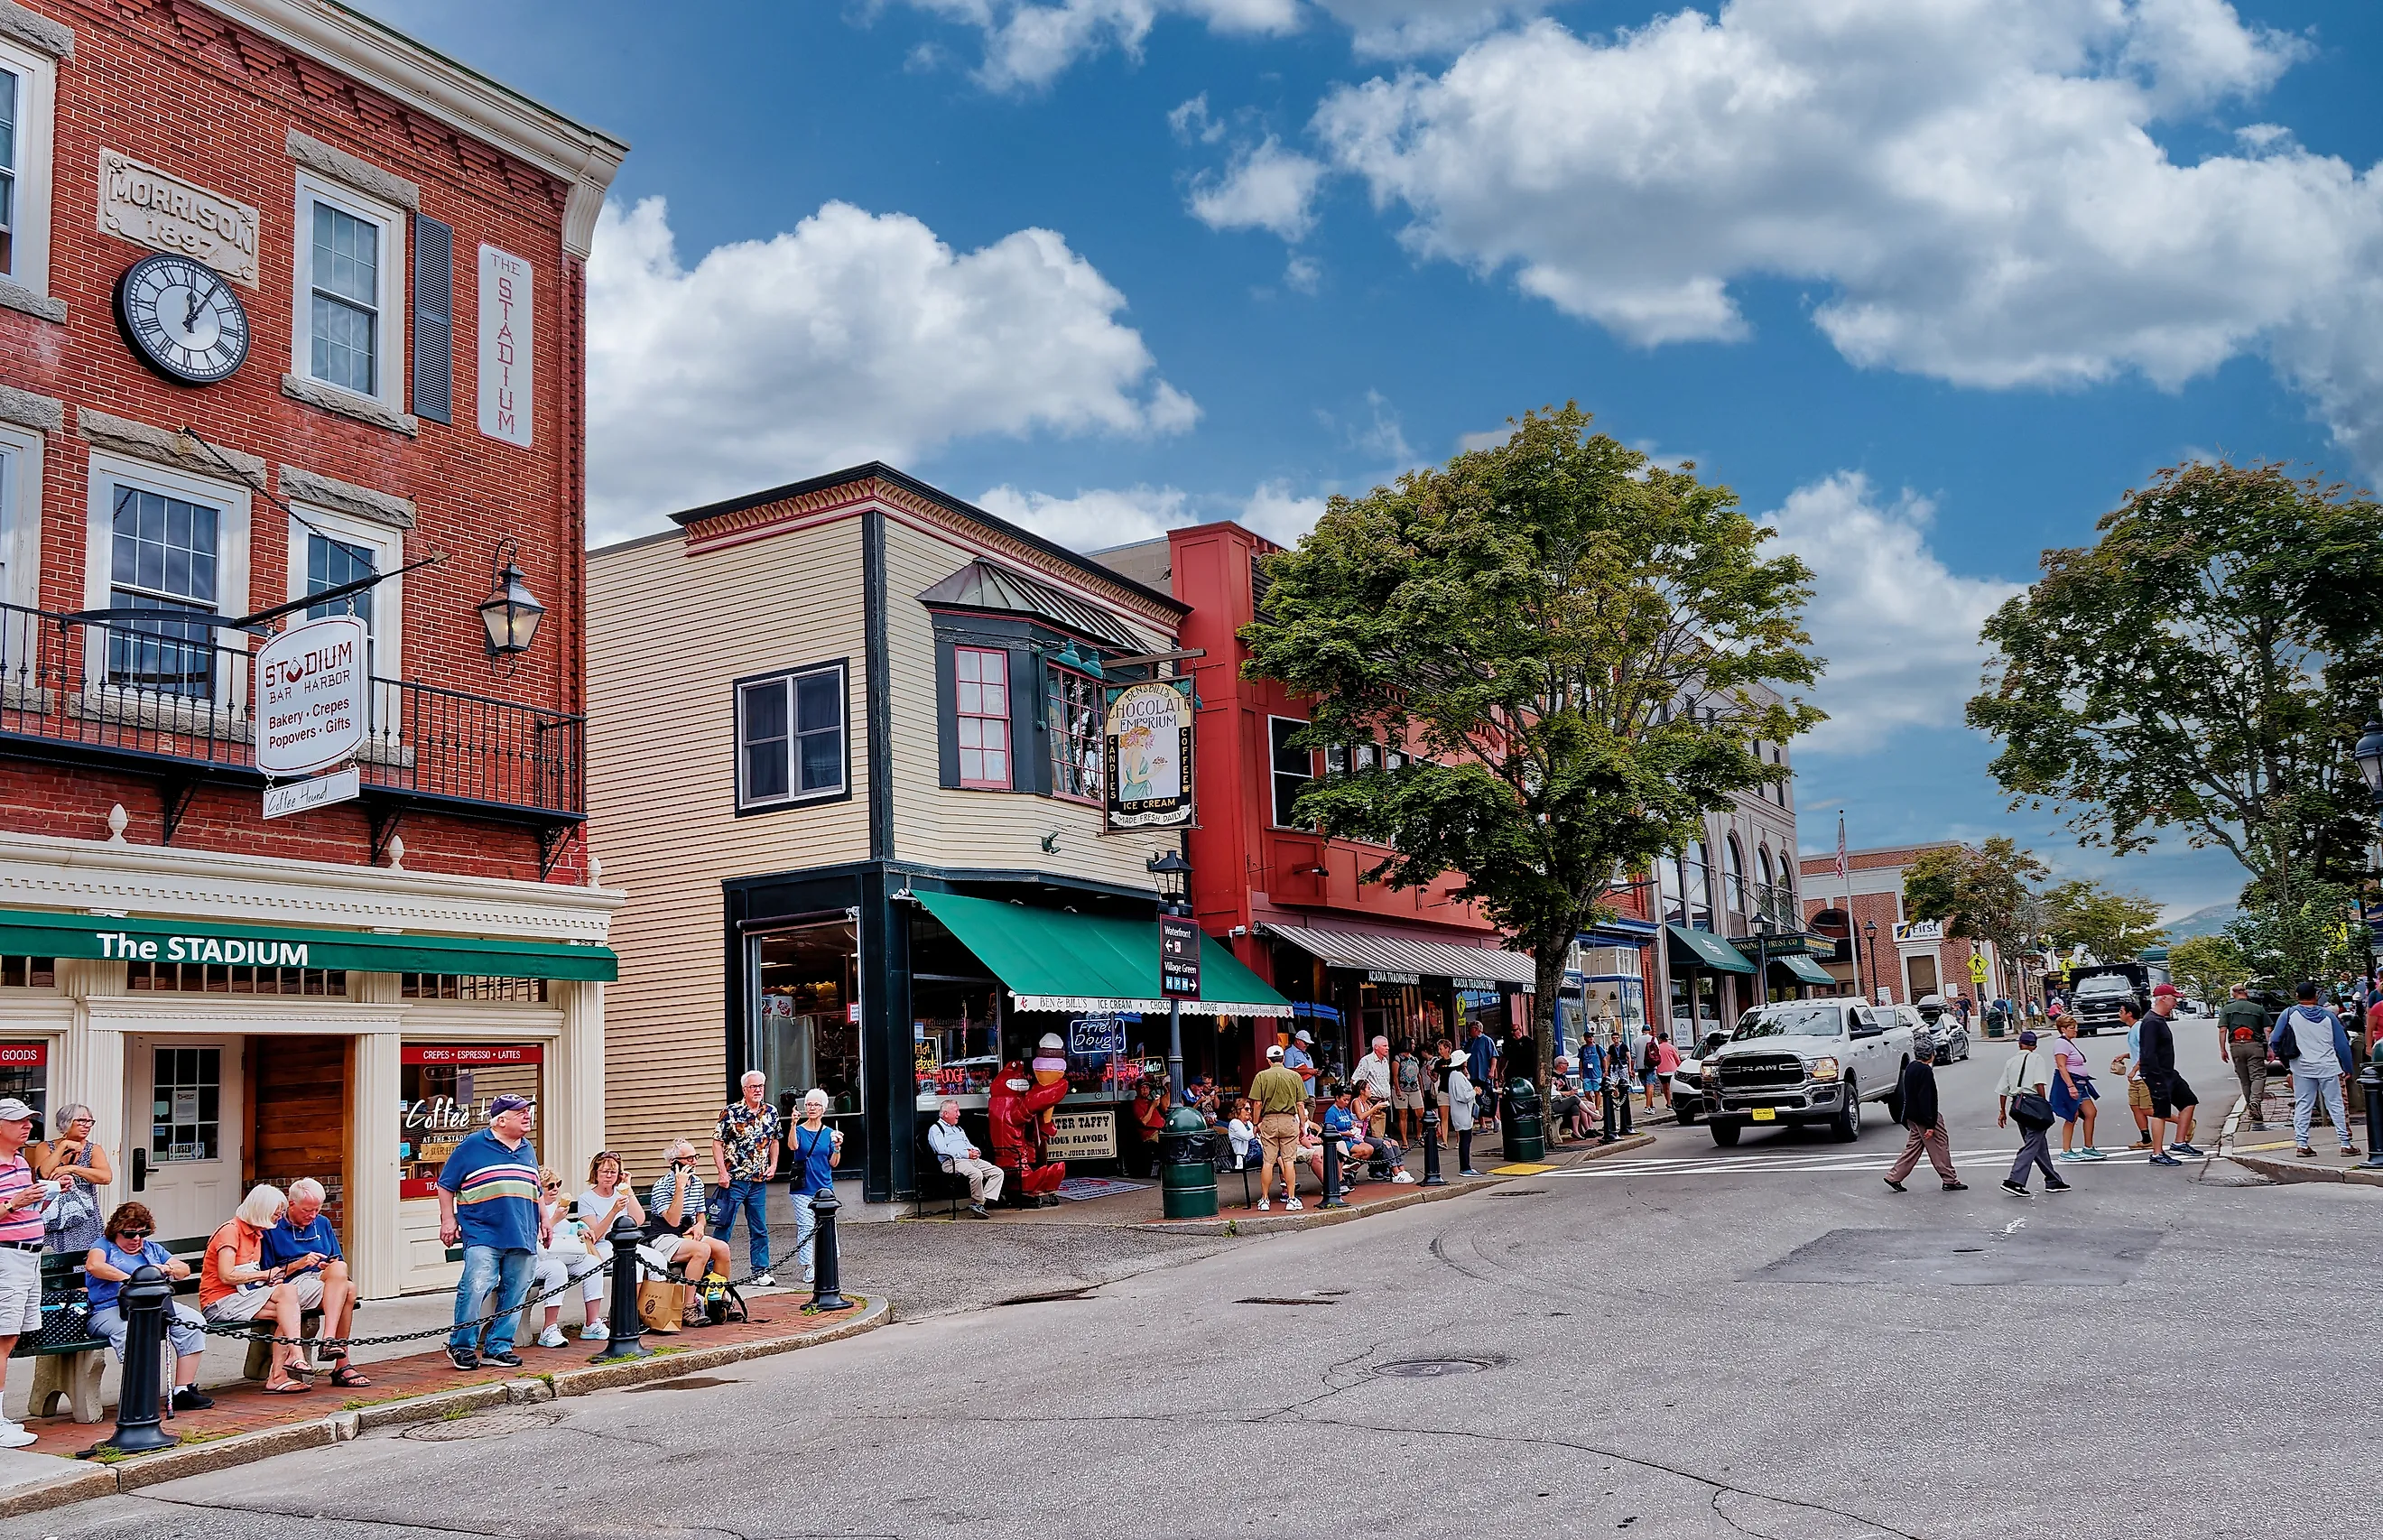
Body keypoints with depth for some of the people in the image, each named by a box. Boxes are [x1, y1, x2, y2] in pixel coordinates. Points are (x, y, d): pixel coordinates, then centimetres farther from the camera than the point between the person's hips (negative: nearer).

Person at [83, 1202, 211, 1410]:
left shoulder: (152, 1249, 27)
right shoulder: (105, 1245, 11)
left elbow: (185, 1270, 23)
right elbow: (93, 1265, -13)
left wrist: (167, 1268, -1)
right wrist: (129, 1278, -21)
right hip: (111, 1310, -6)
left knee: (194, 1321, -20)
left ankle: (183, 1390, -20)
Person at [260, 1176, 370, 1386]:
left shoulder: (322, 1223, 20)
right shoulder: (272, 1229, 4)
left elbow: (341, 1263, 22)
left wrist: (334, 1267, -1)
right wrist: (298, 1264, -13)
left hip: (323, 1279, 5)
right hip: (294, 1285, -5)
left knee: (339, 1268, -33)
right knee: (348, 1290, -32)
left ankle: (329, 1338, -38)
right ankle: (342, 1365, -35)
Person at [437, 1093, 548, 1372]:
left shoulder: (528, 1150, 19)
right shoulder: (473, 1145, 2)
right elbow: (446, 1186, 4)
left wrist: (543, 1220, 21)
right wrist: (448, 1219, -3)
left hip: (523, 1237, 6)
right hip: (483, 1235, -6)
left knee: (515, 1293, 5)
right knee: (475, 1288, -16)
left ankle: (498, 1347, 15)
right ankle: (461, 1346, 0)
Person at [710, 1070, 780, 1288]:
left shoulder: (771, 1113, 6)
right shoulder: (731, 1112, -8)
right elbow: (717, 1142, -7)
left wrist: (773, 1165, 8)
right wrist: (722, 1171, -13)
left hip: (759, 1181, 5)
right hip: (734, 1179, -4)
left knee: (760, 1229, 9)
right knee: (724, 1228, 0)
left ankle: (760, 1272, 17)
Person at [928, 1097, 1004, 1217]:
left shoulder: (959, 1129, 32)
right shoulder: (935, 1129, 4)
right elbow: (943, 1151, -11)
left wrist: (975, 1151, 3)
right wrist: (966, 1154, -16)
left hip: (972, 1159, 8)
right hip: (952, 1162, -8)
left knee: (997, 1172, -11)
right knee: (977, 1174, -35)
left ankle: (985, 1200, -20)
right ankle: (977, 1203, -17)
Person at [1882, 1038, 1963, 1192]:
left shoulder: (1910, 1067, 9)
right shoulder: (1925, 1071, -19)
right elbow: (1925, 1098, -23)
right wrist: (1929, 1124, -22)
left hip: (1912, 1116, 9)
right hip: (1924, 1116, -9)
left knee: (1914, 1146, 13)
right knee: (1940, 1146, 3)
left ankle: (1894, 1177, 9)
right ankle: (1950, 1181, 11)